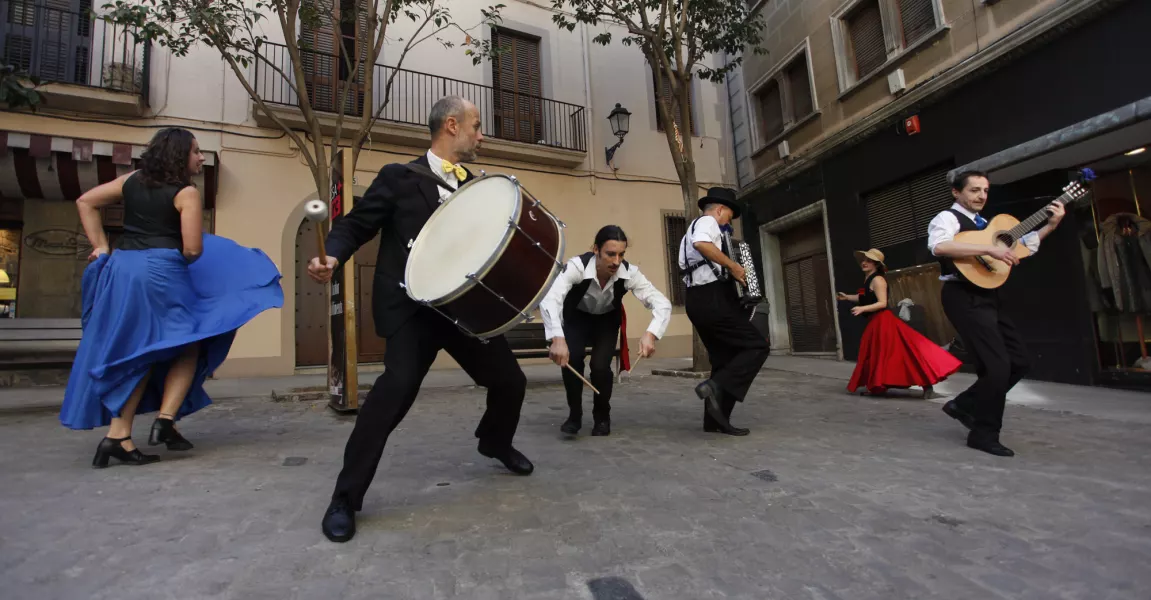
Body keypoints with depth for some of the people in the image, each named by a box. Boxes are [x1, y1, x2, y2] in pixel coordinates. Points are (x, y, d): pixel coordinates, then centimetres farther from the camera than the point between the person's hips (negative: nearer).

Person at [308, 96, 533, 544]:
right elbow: (356, 225, -1)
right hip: (412, 306, -5)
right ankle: (345, 498, -5)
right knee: (399, 382, -26)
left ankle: (495, 442, 41)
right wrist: (332, 257, -21)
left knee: (510, 381, 8)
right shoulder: (399, 177, -1)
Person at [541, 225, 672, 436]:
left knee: (601, 365, -18)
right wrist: (557, 338, -64)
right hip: (577, 318, -1)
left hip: (607, 320, 1)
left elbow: (662, 303, -31)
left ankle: (602, 416, 12)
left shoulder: (629, 272, -29)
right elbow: (549, 299, -49)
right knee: (570, 359, -24)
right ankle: (574, 414, 2)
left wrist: (651, 334, -50)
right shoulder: (577, 266, -36)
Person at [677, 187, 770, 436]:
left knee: (723, 359, 12)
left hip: (697, 300, 10)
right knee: (757, 346, -6)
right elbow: (702, 244, -27)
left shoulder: (692, 229, 27)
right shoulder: (707, 221, -3)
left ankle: (716, 420, 12)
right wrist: (732, 265, -21)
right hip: (712, 299, -10)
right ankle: (715, 387, -19)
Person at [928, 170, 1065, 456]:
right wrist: (989, 249, -32)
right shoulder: (948, 218, -7)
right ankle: (984, 434, 4)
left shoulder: (984, 224, 22)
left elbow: (1022, 246, 28)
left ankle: (964, 405, 20)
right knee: (997, 365, -11)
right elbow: (939, 246, -30)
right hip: (965, 297, -10)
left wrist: (1050, 226, 16)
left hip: (987, 297, 10)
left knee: (1020, 360, 11)